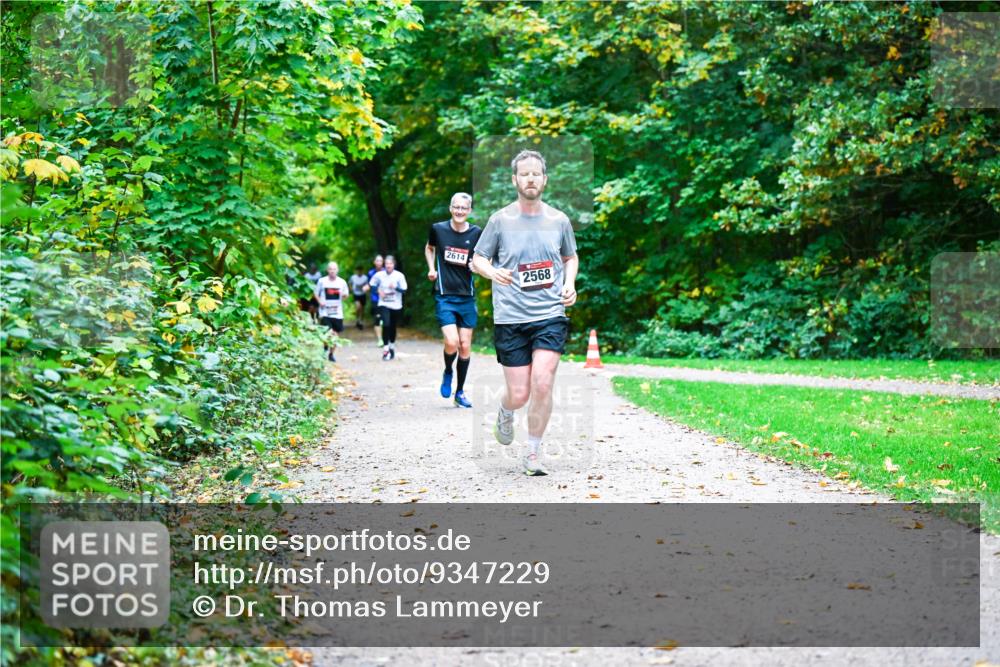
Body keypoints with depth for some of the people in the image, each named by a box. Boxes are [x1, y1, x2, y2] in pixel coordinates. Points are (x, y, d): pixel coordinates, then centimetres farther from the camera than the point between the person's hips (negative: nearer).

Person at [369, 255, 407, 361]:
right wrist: (378, 290, -9)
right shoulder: (379, 275, -4)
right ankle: (385, 349, -13)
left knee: (393, 327, 10)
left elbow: (404, 289, -9)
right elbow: (372, 285, 10)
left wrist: (395, 287, -27)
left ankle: (392, 346, 33)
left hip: (396, 305, 1)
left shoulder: (399, 275, -8)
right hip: (384, 304, -1)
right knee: (386, 324, -20)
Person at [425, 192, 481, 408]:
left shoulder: (476, 233, -1)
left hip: (467, 297, 2)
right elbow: (429, 248, 18)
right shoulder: (438, 229, -2)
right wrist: (431, 268, 4)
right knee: (452, 342, -17)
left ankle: (460, 392, 19)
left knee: (465, 346, 5)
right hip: (444, 295, -2)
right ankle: (447, 373, 15)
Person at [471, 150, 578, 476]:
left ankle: (532, 453, 5)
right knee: (519, 394, -1)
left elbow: (571, 257, 23)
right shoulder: (500, 220, 0)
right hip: (510, 317, -1)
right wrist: (493, 272, -15)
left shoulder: (559, 220, 6)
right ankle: (505, 413, 38)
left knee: (542, 385, -14)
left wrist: (569, 284, 3)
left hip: (551, 314, 1)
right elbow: (477, 259, 7)